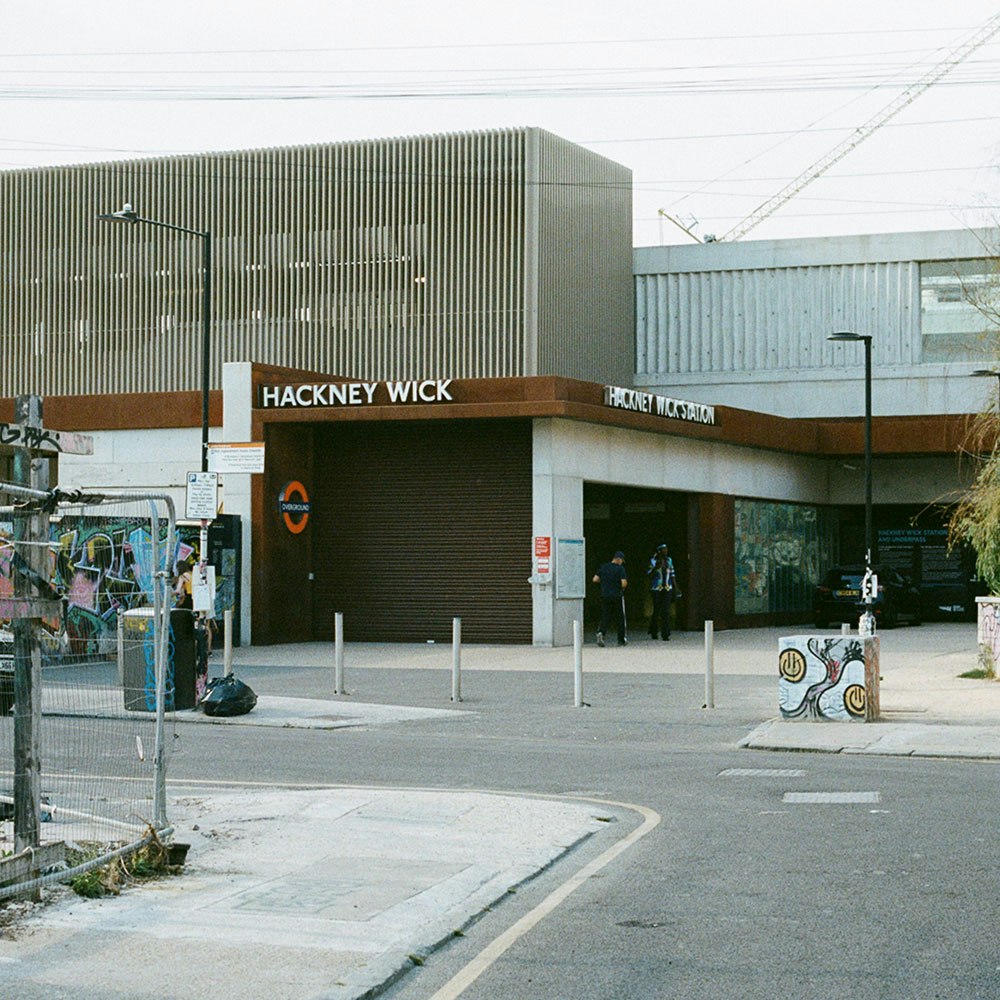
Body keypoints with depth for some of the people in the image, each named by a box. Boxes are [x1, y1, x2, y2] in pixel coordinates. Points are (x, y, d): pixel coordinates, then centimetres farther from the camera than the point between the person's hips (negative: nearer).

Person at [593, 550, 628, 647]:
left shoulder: (603, 567, 5)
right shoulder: (620, 568, -9)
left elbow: (595, 579, 4)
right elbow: (624, 583, -17)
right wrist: (622, 587, 5)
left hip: (605, 596, 4)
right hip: (617, 596, -4)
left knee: (605, 617, 6)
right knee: (620, 618, 10)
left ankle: (601, 632, -21)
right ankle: (621, 640, 17)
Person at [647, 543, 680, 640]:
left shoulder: (669, 560, 11)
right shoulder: (653, 561, -2)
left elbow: (672, 574, 15)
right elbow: (649, 575, -5)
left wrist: (675, 588, 11)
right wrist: (655, 568, -22)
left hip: (667, 588, 3)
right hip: (656, 588, -3)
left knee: (666, 611, -5)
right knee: (656, 610, -1)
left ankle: (665, 634, -4)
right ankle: (653, 632, 21)